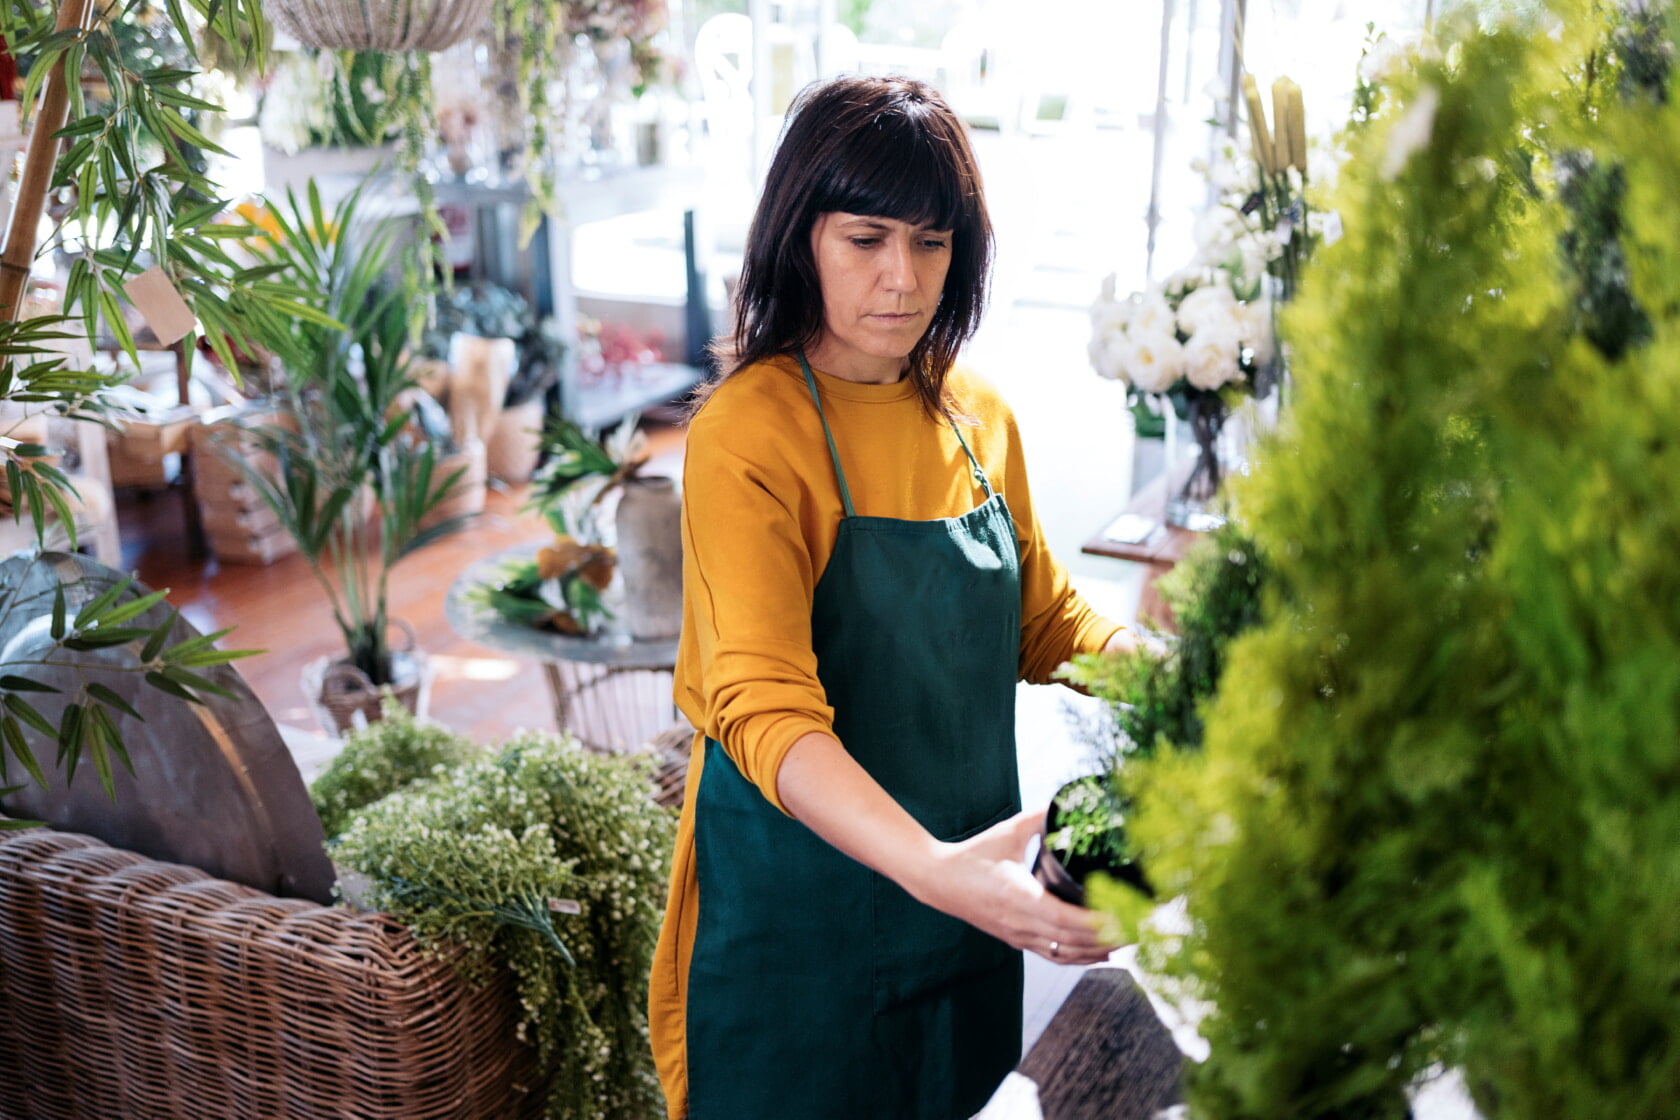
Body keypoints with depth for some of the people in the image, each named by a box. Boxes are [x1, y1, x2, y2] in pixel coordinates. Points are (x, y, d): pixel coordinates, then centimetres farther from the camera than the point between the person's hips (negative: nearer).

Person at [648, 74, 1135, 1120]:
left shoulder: (977, 417, 2)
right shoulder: (748, 433, -18)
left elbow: (1042, 621, 12)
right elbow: (765, 713, -27)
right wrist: (929, 866, -41)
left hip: (965, 900, 6)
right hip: (799, 905, -6)